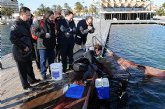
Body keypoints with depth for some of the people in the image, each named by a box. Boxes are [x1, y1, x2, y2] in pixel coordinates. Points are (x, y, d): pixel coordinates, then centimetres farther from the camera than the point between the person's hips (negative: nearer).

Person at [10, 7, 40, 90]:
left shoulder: (26, 23, 8)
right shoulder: (16, 24, -18)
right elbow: (13, 39, -23)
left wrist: (30, 45, 11)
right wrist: (23, 47, -20)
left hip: (28, 50, 8)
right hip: (20, 52, -8)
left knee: (29, 66, 21)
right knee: (23, 69, 7)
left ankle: (32, 79, 40)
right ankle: (26, 85, 21)